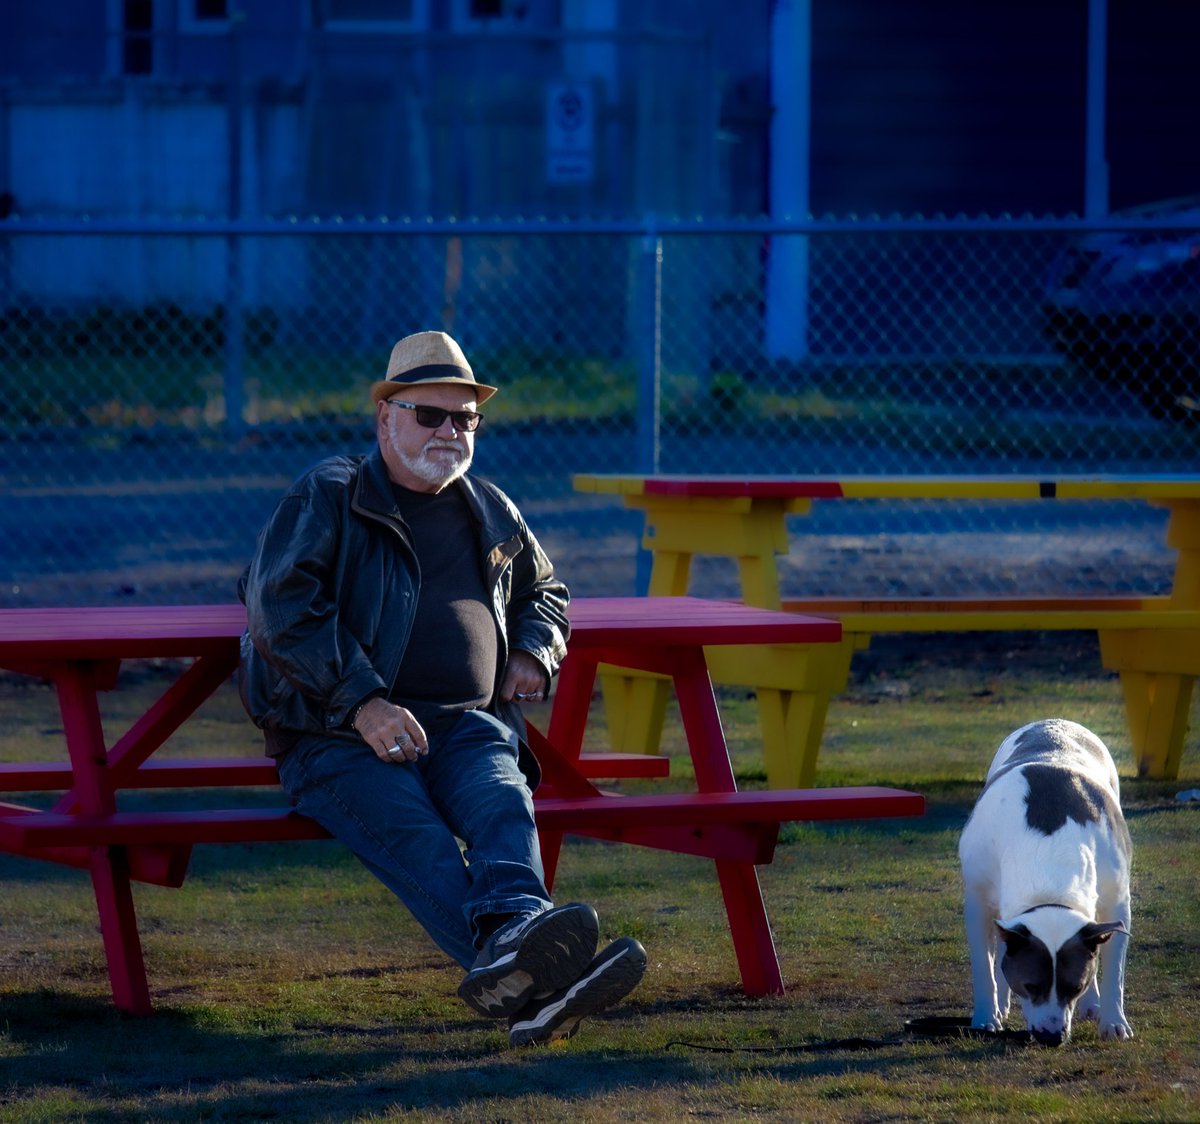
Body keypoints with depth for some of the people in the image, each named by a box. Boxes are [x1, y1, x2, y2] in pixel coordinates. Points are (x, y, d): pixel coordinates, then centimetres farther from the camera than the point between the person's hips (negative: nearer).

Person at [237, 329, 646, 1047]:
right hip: (342, 736, -5)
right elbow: (280, 604, -7)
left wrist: (534, 652, 17)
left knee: (504, 806, -33)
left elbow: (543, 589, 43)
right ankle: (531, 984, -62)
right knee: (413, 835, -36)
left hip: (467, 725, 5)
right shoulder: (326, 498, 7)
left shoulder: (492, 513, 25)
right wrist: (364, 703, -19)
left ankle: (512, 928, -65)